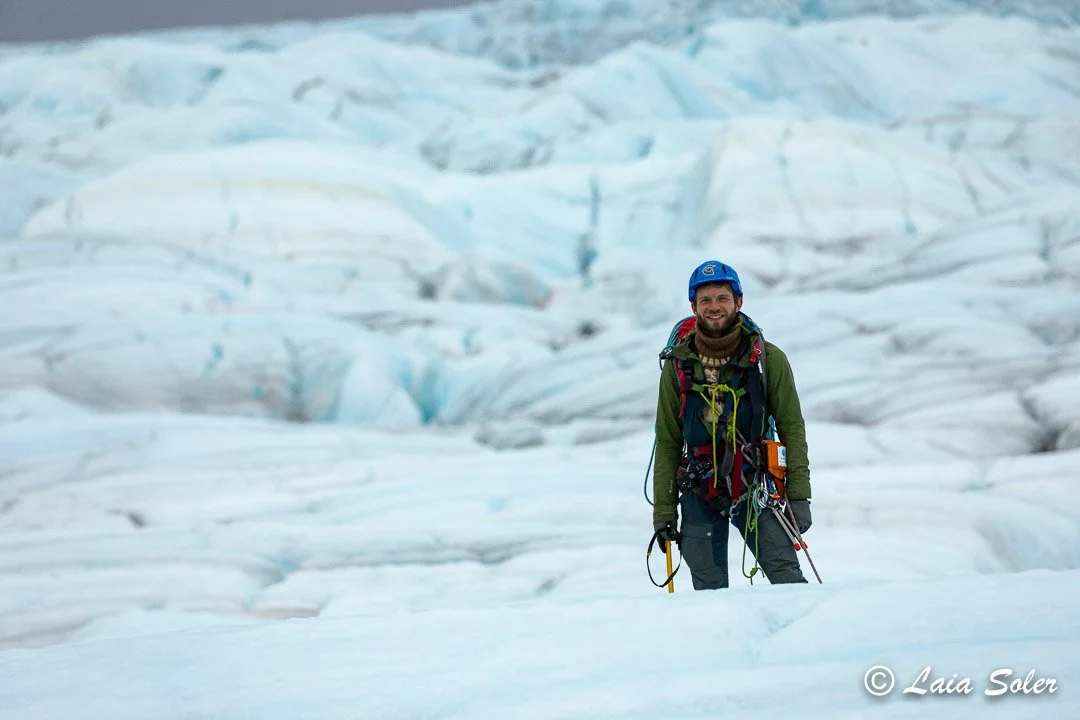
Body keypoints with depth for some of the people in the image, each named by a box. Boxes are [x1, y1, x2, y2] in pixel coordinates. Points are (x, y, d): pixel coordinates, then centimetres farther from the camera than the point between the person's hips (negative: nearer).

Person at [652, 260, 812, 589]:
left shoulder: (767, 359, -2)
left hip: (755, 488, -1)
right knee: (710, 590, 0)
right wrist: (663, 512, 3)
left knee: (786, 577, -13)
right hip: (699, 494, 1)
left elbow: (792, 429, 0)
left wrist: (799, 496, -7)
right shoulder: (678, 367, 2)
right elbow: (667, 443, 6)